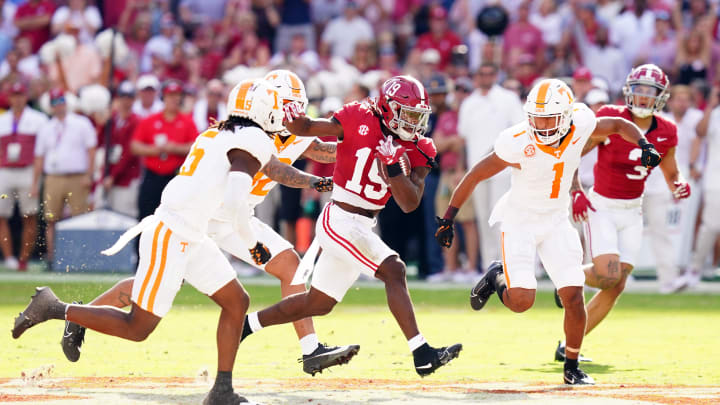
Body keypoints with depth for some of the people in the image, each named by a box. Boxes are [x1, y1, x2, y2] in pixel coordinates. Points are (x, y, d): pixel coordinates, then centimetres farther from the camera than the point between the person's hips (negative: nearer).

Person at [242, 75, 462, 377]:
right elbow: (306, 129, -2)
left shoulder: (417, 150, 2)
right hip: (340, 222, -8)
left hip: (363, 227, 8)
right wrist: (295, 120, -25)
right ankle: (422, 354, -25)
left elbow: (409, 204, -5)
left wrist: (393, 166, -19)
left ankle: (244, 326, 34)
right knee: (394, 271, -22)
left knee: (318, 303, 18)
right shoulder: (359, 121, -11)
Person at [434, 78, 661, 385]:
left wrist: (644, 145, -13)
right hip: (520, 221, -4)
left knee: (574, 296, -4)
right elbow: (475, 176, -16)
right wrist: (448, 218, -12)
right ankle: (498, 278, 19)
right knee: (521, 301, -16)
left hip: (556, 221, 4)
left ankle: (572, 368, 14)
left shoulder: (581, 124, -15)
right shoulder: (518, 144, -26)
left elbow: (618, 125, 6)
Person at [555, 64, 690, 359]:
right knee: (608, 275, -21)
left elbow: (671, 174, 13)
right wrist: (576, 192, -19)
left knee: (616, 287, -1)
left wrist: (679, 186, -10)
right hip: (601, 208, -5)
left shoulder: (665, 133, 0)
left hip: (632, 212, 5)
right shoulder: (611, 120, -14)